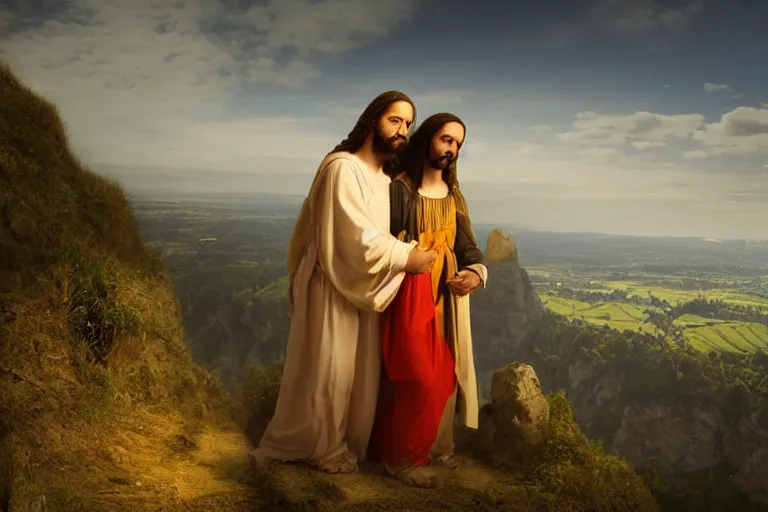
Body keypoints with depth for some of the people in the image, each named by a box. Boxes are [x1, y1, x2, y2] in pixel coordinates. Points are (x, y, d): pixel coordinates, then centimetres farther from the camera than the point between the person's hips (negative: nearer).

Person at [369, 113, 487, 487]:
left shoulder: (453, 195, 14)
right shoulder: (399, 188, -7)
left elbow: (466, 244, 6)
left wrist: (477, 271, -13)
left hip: (448, 295, 7)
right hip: (411, 294, -7)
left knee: (446, 373, 12)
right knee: (418, 379, -9)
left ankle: (435, 445, 29)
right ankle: (400, 457, 7)